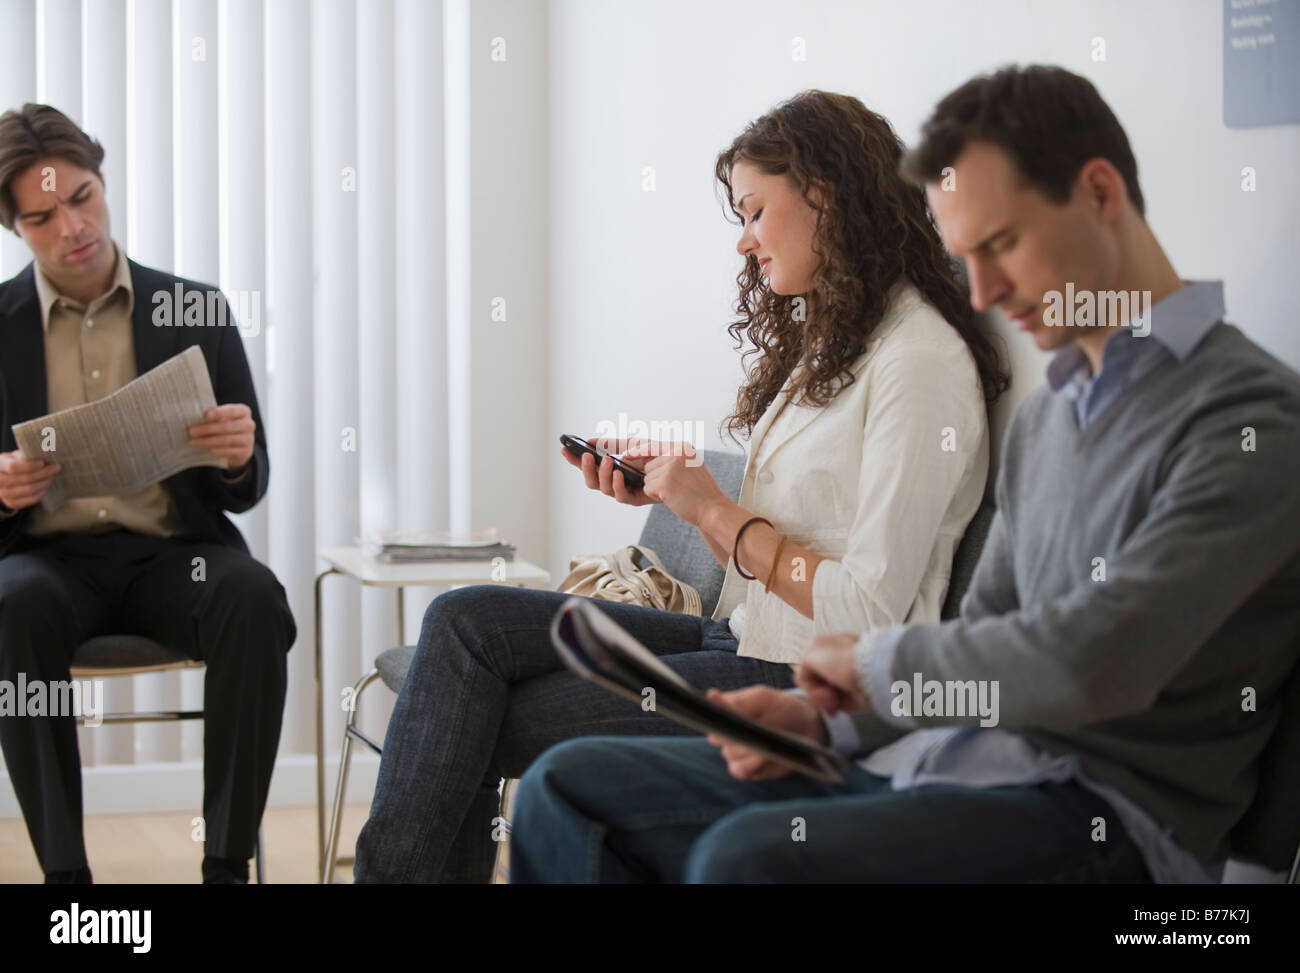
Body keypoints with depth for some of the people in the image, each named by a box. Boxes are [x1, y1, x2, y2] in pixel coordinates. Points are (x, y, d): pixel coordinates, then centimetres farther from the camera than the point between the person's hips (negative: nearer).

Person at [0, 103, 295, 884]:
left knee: (255, 600, -33)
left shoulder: (197, 313, 7)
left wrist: (238, 459, -17)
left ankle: (228, 864, -27)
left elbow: (247, 491, 8)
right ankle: (64, 870, -27)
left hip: (174, 551, 1)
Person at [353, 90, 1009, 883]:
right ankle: (398, 867, -7)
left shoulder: (921, 361, -15)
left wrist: (714, 510, -13)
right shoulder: (827, 342, 16)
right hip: (743, 640, 9)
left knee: (481, 724, -9)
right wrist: (673, 489, 1)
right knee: (467, 622, -7)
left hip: (814, 687, -9)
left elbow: (866, 612, -20)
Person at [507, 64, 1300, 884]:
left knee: (748, 857, -34)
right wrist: (822, 719, 2)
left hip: (1104, 814, -9)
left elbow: (1095, 660, -23)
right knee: (570, 786, 1)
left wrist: (876, 659, -8)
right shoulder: (1045, 418, 20)